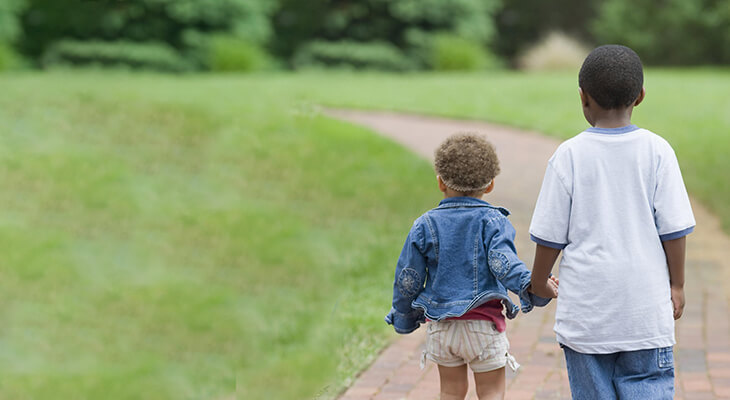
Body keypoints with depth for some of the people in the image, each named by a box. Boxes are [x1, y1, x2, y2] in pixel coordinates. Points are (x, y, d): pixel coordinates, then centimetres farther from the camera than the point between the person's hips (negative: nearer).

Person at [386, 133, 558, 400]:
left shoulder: (425, 225, 1)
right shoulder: (492, 221, -6)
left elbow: (407, 279, 3)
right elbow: (502, 262, -25)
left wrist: (404, 318, 16)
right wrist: (532, 286, -35)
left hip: (440, 326, 3)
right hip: (483, 323, -3)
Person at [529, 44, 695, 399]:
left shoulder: (568, 156, -5)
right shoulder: (657, 151, -3)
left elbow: (550, 236, -2)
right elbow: (674, 229, -2)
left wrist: (537, 284, 14)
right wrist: (677, 285, 11)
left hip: (585, 313, 0)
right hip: (646, 312, 0)